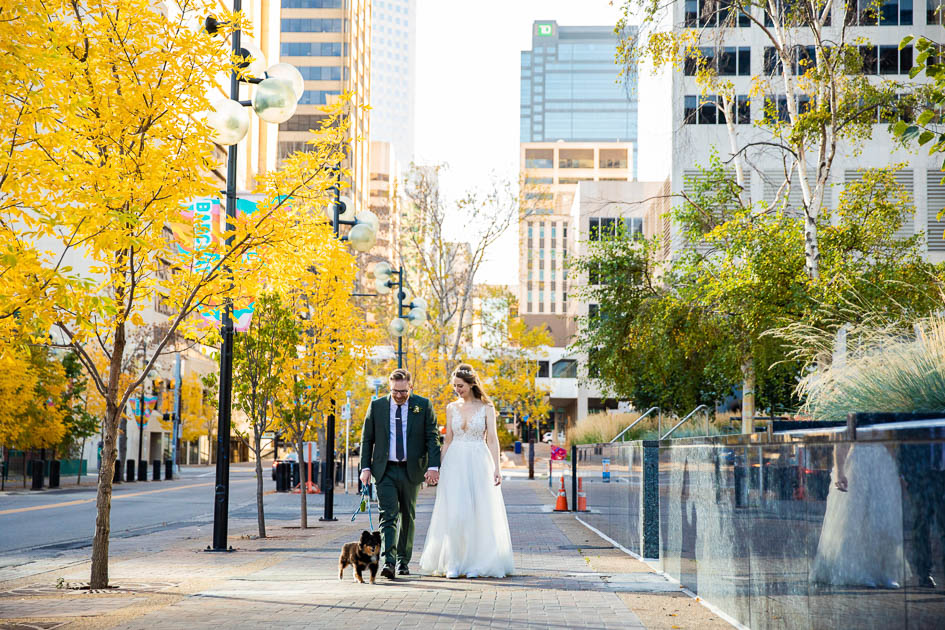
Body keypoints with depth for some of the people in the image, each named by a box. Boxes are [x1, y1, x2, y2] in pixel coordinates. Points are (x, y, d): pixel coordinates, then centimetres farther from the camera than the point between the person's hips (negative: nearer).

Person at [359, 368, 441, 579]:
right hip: (385, 470, -1)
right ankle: (388, 561, -21)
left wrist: (434, 466, -13)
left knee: (407, 516, 10)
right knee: (388, 516, -11)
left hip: (412, 470, 1)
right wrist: (365, 467, -2)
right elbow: (367, 438, 7)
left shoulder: (423, 406, 1)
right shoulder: (377, 406, 4)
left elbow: (432, 438, -2)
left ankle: (403, 561, 21)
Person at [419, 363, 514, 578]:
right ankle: (453, 563, 0)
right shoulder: (451, 408, 8)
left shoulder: (486, 408, 0)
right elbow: (448, 440, 12)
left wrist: (496, 468, -14)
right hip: (455, 464, 2)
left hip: (478, 463, -2)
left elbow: (492, 439, -4)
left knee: (478, 513, -1)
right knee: (453, 514, -6)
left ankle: (475, 564, 6)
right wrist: (439, 467, 6)